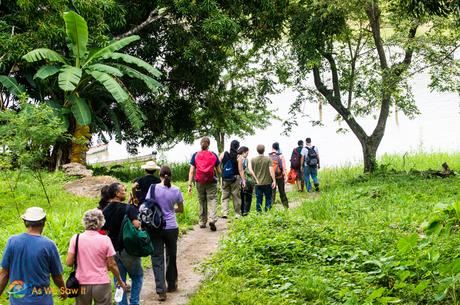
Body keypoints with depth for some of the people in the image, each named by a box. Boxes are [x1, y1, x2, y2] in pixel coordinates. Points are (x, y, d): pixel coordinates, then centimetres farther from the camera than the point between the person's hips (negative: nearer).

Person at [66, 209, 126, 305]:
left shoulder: (76, 238, -5)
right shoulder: (105, 239, -9)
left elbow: (69, 263, -7)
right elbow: (112, 265, -5)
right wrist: (120, 281, 9)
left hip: (82, 284, 2)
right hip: (101, 283, -2)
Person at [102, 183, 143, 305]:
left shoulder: (105, 211, 5)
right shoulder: (128, 208, -13)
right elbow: (136, 224, -28)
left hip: (113, 249, 5)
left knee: (119, 279, 13)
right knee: (137, 276, 12)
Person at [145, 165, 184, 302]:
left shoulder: (153, 188, -9)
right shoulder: (176, 190, -3)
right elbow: (181, 209, 8)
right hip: (172, 228, 2)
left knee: (157, 259, 3)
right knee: (171, 257, 19)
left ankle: (161, 291, -2)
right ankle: (172, 285, 34)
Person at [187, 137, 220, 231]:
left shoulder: (195, 155, 1)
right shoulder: (213, 155, 0)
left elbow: (191, 171, -4)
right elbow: (218, 170, 5)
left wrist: (190, 185, -2)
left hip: (199, 182, 2)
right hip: (211, 182, -2)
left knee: (202, 202, 15)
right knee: (212, 200, -2)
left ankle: (202, 222, 21)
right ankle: (212, 219, -23)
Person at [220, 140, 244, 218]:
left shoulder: (223, 154, 0)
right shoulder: (238, 157, -8)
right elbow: (240, 170, -9)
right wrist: (243, 180, -5)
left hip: (225, 179, 2)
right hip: (235, 179, -2)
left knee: (225, 197, 8)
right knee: (236, 197, 8)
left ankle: (224, 213, -5)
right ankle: (237, 214, 13)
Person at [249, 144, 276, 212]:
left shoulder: (253, 160, -1)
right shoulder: (268, 159, -7)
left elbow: (250, 170, -4)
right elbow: (271, 170, -11)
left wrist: (256, 178, 6)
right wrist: (274, 181, -8)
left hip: (258, 183, 2)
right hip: (267, 182, -1)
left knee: (258, 199, 7)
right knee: (268, 198, 10)